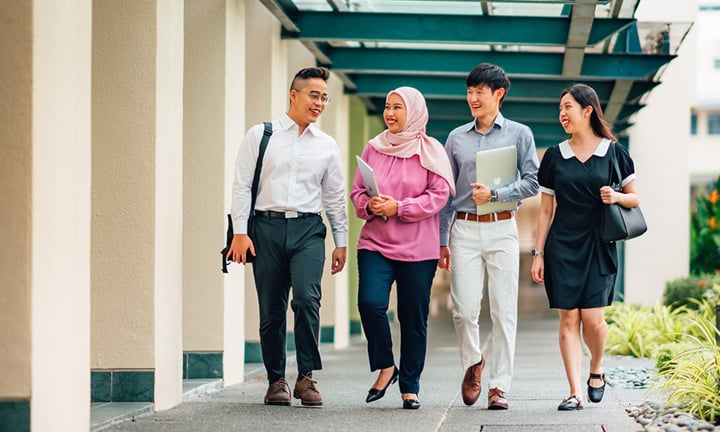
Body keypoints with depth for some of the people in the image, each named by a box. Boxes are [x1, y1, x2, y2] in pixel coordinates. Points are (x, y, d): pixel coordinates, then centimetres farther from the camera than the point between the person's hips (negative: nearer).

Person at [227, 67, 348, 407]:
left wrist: (341, 242, 13)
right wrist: (240, 232, -4)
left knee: (307, 297, -19)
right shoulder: (260, 135, 6)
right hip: (267, 227, -1)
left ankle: (306, 377, -12)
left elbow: (335, 196, 17)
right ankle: (276, 381, 15)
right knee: (271, 310, 3)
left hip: (308, 229, 1)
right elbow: (242, 185, 4)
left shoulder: (327, 145, 13)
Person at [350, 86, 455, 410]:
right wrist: (369, 205, -9)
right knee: (370, 302, -18)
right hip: (375, 243, 2)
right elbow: (356, 191, 13)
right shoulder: (374, 148, 10)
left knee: (414, 318, 3)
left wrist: (398, 207, -15)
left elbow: (439, 195, -6)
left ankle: (410, 387, 15)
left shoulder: (430, 150, 2)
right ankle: (385, 367, 4)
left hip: (418, 247, -2)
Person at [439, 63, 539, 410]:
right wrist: (441, 240, 8)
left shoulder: (519, 134, 5)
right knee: (464, 310, -5)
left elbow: (532, 183, 0)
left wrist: (494, 194, -14)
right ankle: (473, 363, 22)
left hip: (502, 229, -1)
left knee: (503, 311, -3)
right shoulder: (456, 138, 11)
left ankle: (499, 385, 2)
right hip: (464, 229, 1)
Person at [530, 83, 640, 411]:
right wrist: (538, 254, 6)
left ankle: (596, 370, 20)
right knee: (569, 318, -4)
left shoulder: (613, 152, 3)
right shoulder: (555, 156, 8)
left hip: (599, 245, -2)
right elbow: (545, 210, 10)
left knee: (592, 317, -9)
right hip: (562, 246, 2)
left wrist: (617, 197, -13)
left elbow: (635, 199, 9)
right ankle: (575, 393, -3)